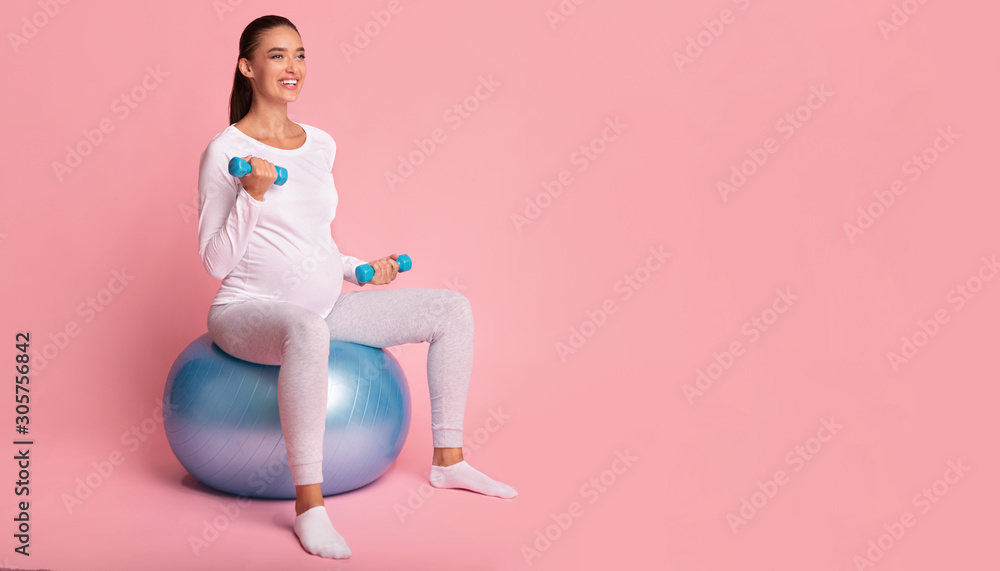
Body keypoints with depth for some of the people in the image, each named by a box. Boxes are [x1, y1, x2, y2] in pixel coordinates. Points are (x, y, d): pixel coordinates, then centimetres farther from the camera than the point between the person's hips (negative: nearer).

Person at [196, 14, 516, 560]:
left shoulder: (320, 144, 10)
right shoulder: (224, 152, -10)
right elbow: (216, 262, -13)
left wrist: (361, 269, 5)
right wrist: (252, 195, -25)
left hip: (322, 307, 7)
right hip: (247, 311, -7)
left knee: (453, 309, 0)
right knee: (307, 329, -44)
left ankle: (448, 460, 10)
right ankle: (309, 505, -33)